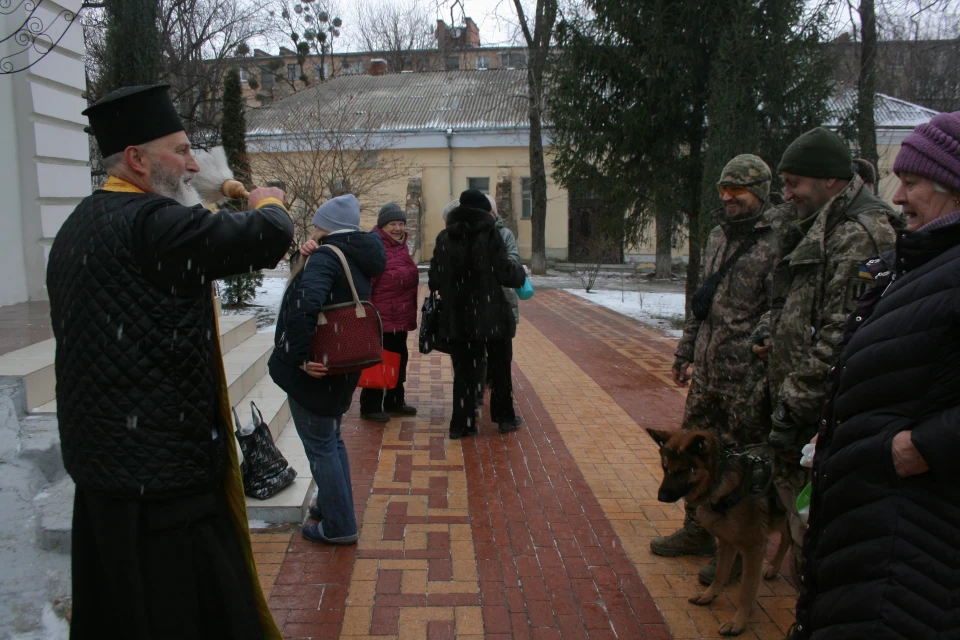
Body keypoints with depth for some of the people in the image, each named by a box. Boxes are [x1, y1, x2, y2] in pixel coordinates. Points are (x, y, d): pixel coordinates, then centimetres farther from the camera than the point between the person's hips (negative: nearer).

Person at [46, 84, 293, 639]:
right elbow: (269, 236, -22)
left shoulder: (79, 226, 12)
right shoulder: (153, 222, -20)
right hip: (164, 469, -10)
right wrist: (269, 203, 0)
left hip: (101, 459, 10)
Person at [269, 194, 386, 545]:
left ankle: (339, 525, 13)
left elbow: (304, 305, -36)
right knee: (331, 440, 23)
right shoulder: (359, 259, 9)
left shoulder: (325, 257, -19)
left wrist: (301, 356, -28)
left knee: (321, 446, 3)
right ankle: (334, 506, 38)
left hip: (312, 372, -9)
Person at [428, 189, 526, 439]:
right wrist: (521, 273, 10)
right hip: (489, 315, -3)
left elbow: (435, 279, 2)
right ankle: (504, 417, 24)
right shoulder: (489, 235, -9)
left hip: (456, 317, 3)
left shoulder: (444, 238, 2)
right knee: (500, 366, 15)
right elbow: (505, 272, -11)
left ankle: (461, 423, 10)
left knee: (464, 370, 10)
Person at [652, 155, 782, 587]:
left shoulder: (775, 245, -13)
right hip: (706, 373, 8)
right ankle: (697, 531, 35)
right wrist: (686, 353, 19)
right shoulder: (718, 236, 13)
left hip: (745, 380, -8)